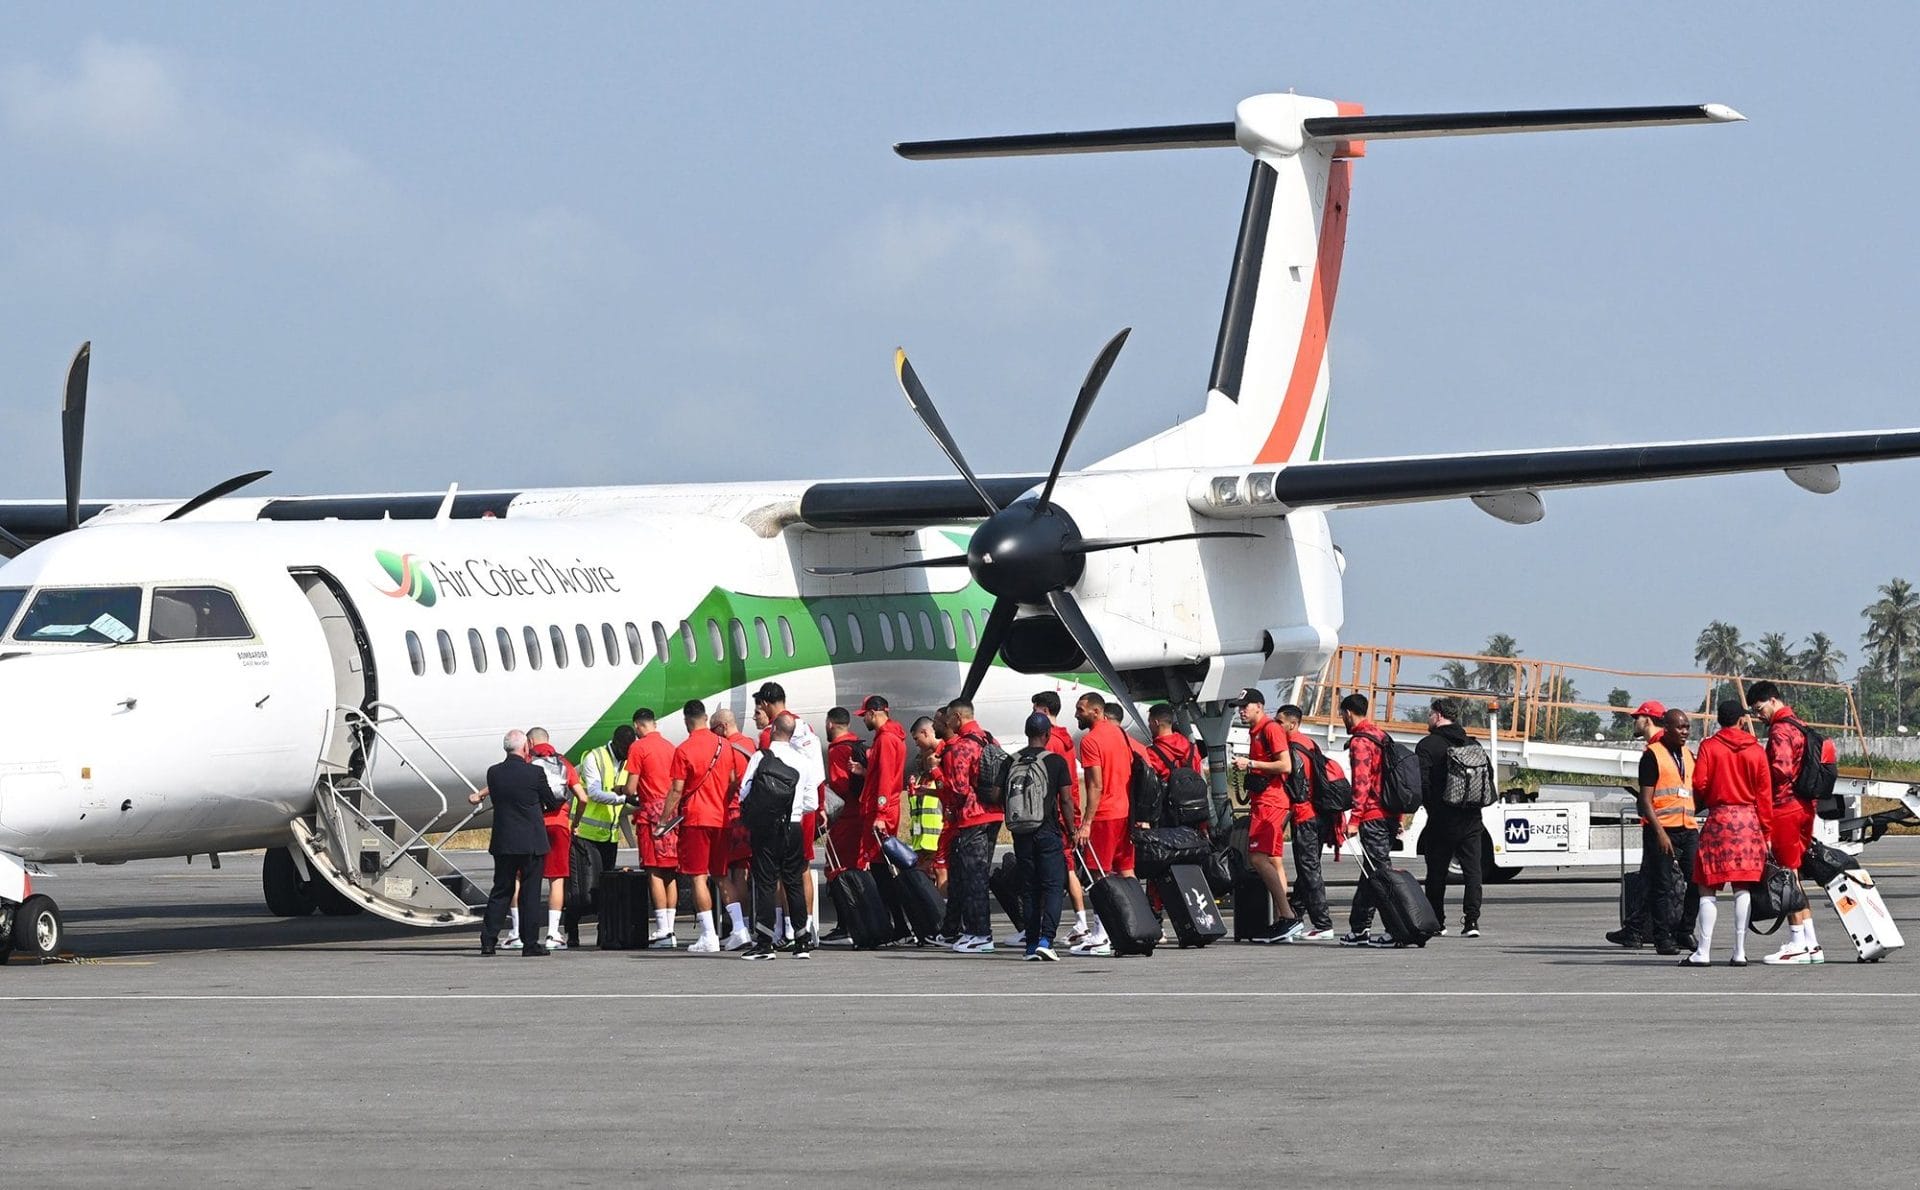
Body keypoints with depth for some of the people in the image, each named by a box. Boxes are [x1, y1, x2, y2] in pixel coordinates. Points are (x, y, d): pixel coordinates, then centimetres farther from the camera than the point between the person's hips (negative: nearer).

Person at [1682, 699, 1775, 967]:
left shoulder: (1709, 746, -2)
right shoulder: (1756, 751, 4)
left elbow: (1699, 784, -7)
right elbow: (1764, 794, 4)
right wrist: (1766, 832, 9)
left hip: (1718, 819, -3)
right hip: (1750, 821, 3)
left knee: (1708, 887, 0)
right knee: (1743, 889, 5)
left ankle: (1703, 952, -6)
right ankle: (1740, 952, 3)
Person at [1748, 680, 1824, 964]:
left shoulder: (1780, 731, -13)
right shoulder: (1798, 727, 18)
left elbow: (1780, 771, -21)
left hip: (1785, 808, -10)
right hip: (1804, 807, 10)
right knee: (1794, 877, 13)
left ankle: (1798, 944, -5)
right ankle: (1811, 944, 13)